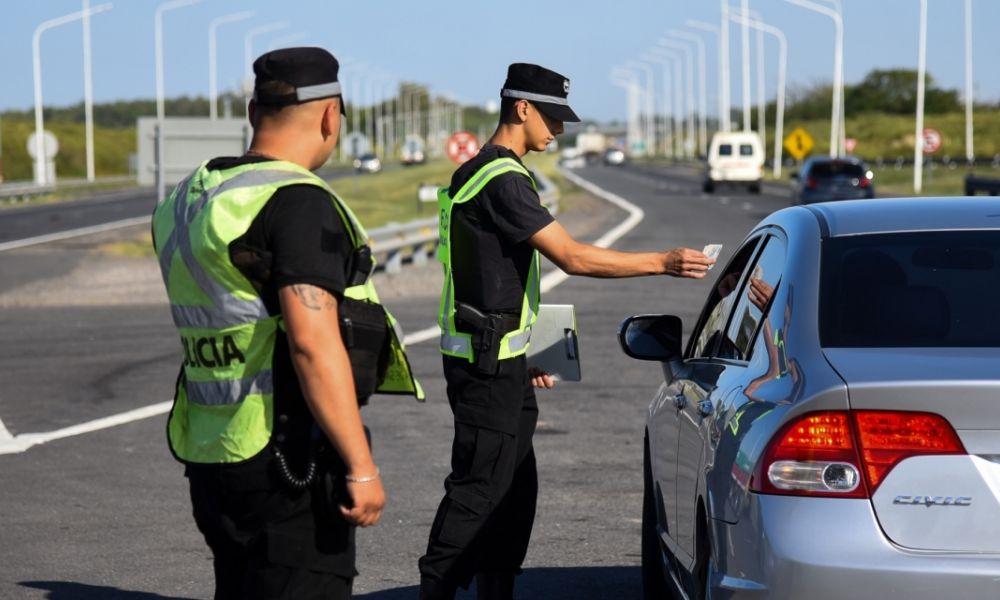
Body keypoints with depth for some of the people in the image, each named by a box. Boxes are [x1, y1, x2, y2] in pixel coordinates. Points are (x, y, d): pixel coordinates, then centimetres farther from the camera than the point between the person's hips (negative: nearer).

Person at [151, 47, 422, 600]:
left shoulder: (188, 200, 11)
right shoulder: (298, 203, -17)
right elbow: (313, 343, -24)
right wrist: (361, 467, -22)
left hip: (211, 451, 9)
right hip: (289, 463, -9)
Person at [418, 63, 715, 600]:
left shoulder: (482, 173, 17)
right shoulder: (502, 180, -17)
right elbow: (572, 257, -21)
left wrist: (525, 352, 24)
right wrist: (661, 263, -18)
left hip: (501, 359, 11)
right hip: (486, 360, -11)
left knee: (515, 489, 12)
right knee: (478, 487, -10)